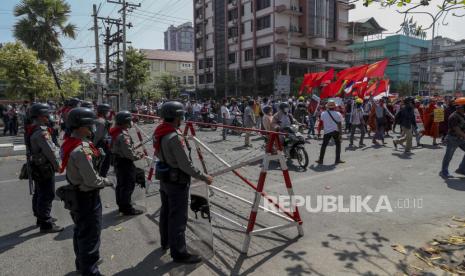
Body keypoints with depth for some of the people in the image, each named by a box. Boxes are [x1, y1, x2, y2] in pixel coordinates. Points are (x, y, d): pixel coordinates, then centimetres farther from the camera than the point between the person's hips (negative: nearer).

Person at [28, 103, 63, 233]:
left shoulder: (31, 130, 9)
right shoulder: (41, 132, -23)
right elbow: (50, 151, -22)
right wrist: (57, 165, -10)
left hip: (37, 167, 11)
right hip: (45, 168, -10)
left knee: (39, 194, 20)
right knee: (47, 196, -4)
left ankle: (41, 217, 35)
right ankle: (46, 224, 2)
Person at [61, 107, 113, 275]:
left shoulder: (69, 144, 2)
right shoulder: (81, 150, -28)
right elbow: (92, 180, -25)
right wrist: (107, 182, -10)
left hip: (76, 195, 10)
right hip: (87, 198, -10)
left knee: (80, 232, 26)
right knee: (90, 236, 3)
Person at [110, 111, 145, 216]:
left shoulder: (115, 132, 7)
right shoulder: (123, 135, -24)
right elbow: (128, 153, -25)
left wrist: (135, 153, 10)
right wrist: (138, 156, -9)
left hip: (117, 160, 10)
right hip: (125, 162, -10)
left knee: (121, 184, 18)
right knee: (128, 186, -2)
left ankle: (121, 205, 30)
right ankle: (127, 208, 5)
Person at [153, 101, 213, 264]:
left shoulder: (158, 132, 1)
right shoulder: (175, 137, -27)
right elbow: (185, 164, -25)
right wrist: (203, 177, -17)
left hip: (164, 177, 9)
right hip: (177, 180, -9)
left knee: (166, 211, 23)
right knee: (178, 217, 1)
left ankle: (166, 242, 41)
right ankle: (178, 253, 12)